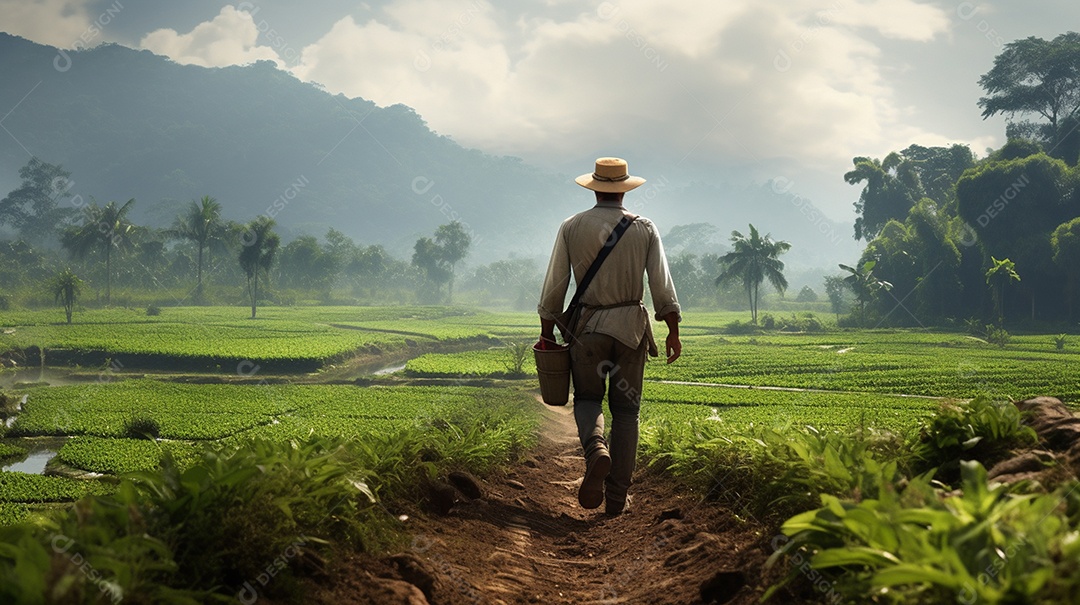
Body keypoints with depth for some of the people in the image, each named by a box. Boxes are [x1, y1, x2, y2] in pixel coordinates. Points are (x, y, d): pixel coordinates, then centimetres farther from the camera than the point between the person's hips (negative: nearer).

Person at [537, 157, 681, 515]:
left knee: (587, 398, 15)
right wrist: (673, 331, 3)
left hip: (587, 325, -1)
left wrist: (546, 332, 7)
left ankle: (596, 450, -18)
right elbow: (662, 284, -2)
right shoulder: (645, 229, 1)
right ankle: (617, 497, 9)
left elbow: (554, 284, 0)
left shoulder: (572, 227, 0)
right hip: (631, 327, 1)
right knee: (625, 408, 9)